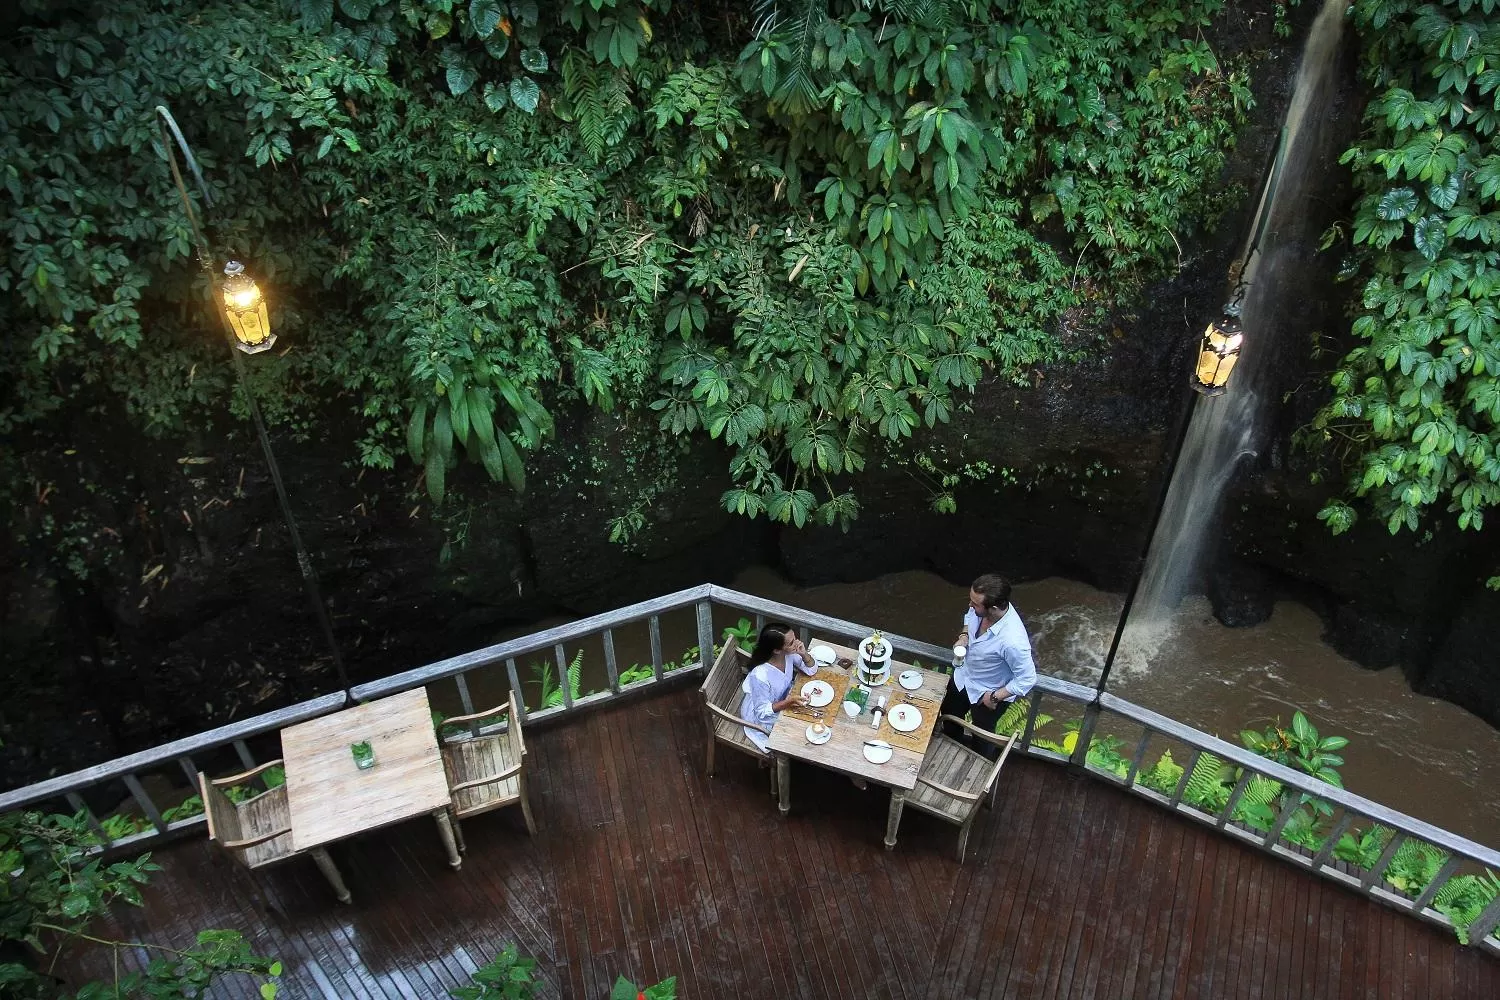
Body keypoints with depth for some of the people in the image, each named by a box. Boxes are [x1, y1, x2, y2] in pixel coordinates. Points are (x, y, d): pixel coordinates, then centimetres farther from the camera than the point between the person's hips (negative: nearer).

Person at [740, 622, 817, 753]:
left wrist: (804, 654, -28)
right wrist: (789, 702, -38)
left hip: (783, 700, 6)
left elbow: (812, 670, -8)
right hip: (763, 717, -6)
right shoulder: (760, 676, -40)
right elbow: (762, 712, -28)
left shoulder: (789, 654, -23)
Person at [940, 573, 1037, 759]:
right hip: (964, 676, 6)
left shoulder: (1013, 641, -44)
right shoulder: (980, 608, -24)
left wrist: (995, 697, -21)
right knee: (948, 714, 32)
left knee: (982, 736, 23)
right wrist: (964, 636, -15)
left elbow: (1027, 679, -29)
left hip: (987, 693, -6)